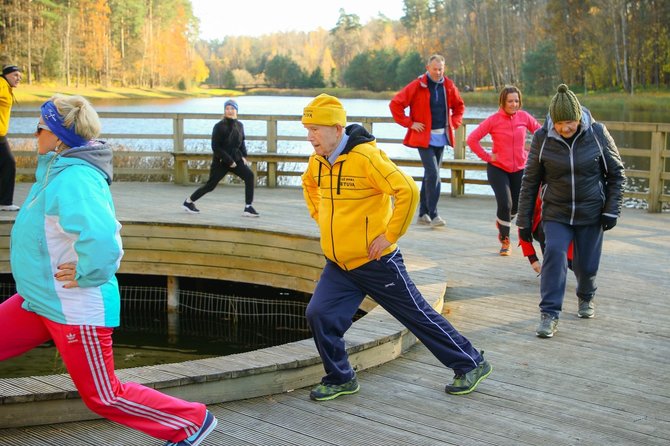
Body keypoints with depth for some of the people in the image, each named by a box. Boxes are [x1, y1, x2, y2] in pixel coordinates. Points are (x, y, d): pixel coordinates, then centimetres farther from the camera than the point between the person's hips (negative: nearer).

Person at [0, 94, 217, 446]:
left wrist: (85, 274, -24)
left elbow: (103, 240, -40)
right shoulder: (58, 170, 5)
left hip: (75, 310, -9)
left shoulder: (73, 179, -26)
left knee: (103, 396, 4)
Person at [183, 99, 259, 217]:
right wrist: (228, 160, -19)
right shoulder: (219, 126, -14)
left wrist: (244, 156, 2)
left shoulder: (239, 125, 4)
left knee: (249, 176, -18)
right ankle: (188, 202, 27)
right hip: (221, 161, -4)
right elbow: (215, 147, -16)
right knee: (211, 185, 4)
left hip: (235, 159, 5)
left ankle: (248, 208, -15)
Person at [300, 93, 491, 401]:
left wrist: (390, 235, -21)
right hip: (338, 264, 7)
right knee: (319, 315, -6)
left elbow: (408, 191, -27)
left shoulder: (366, 156, -22)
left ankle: (471, 364, 22)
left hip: (375, 262, -7)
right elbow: (309, 185, 27)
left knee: (418, 315, 5)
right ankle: (340, 379, 14)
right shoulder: (318, 160, 3)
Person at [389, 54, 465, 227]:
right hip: (424, 137, -5)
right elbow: (395, 104, -9)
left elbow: (459, 106, 22)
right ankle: (433, 215, -11)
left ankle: (423, 213, 19)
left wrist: (454, 123, 7)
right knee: (433, 174, -15)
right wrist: (409, 123, -11)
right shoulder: (417, 86, -9)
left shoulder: (449, 86, 6)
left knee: (430, 174, 11)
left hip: (441, 137, 5)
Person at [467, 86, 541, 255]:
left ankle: (501, 222, 45)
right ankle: (505, 240, 5)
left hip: (519, 169, 3)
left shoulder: (524, 117, -4)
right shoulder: (493, 120, -12)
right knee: (505, 204, -14)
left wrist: (530, 151, 4)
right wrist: (487, 156, -11)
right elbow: (472, 139, -10)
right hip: (497, 168, -3)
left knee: (516, 206, 11)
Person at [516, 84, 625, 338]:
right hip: (556, 213, 0)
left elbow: (616, 173, 1)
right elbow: (530, 181, -3)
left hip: (591, 213, 0)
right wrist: (524, 221, -2)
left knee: (586, 264, 7)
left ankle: (586, 297, 40)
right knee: (554, 254, -19)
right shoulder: (542, 138, -11)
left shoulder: (597, 133, -10)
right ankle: (550, 315, -15)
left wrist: (612, 210, -6)